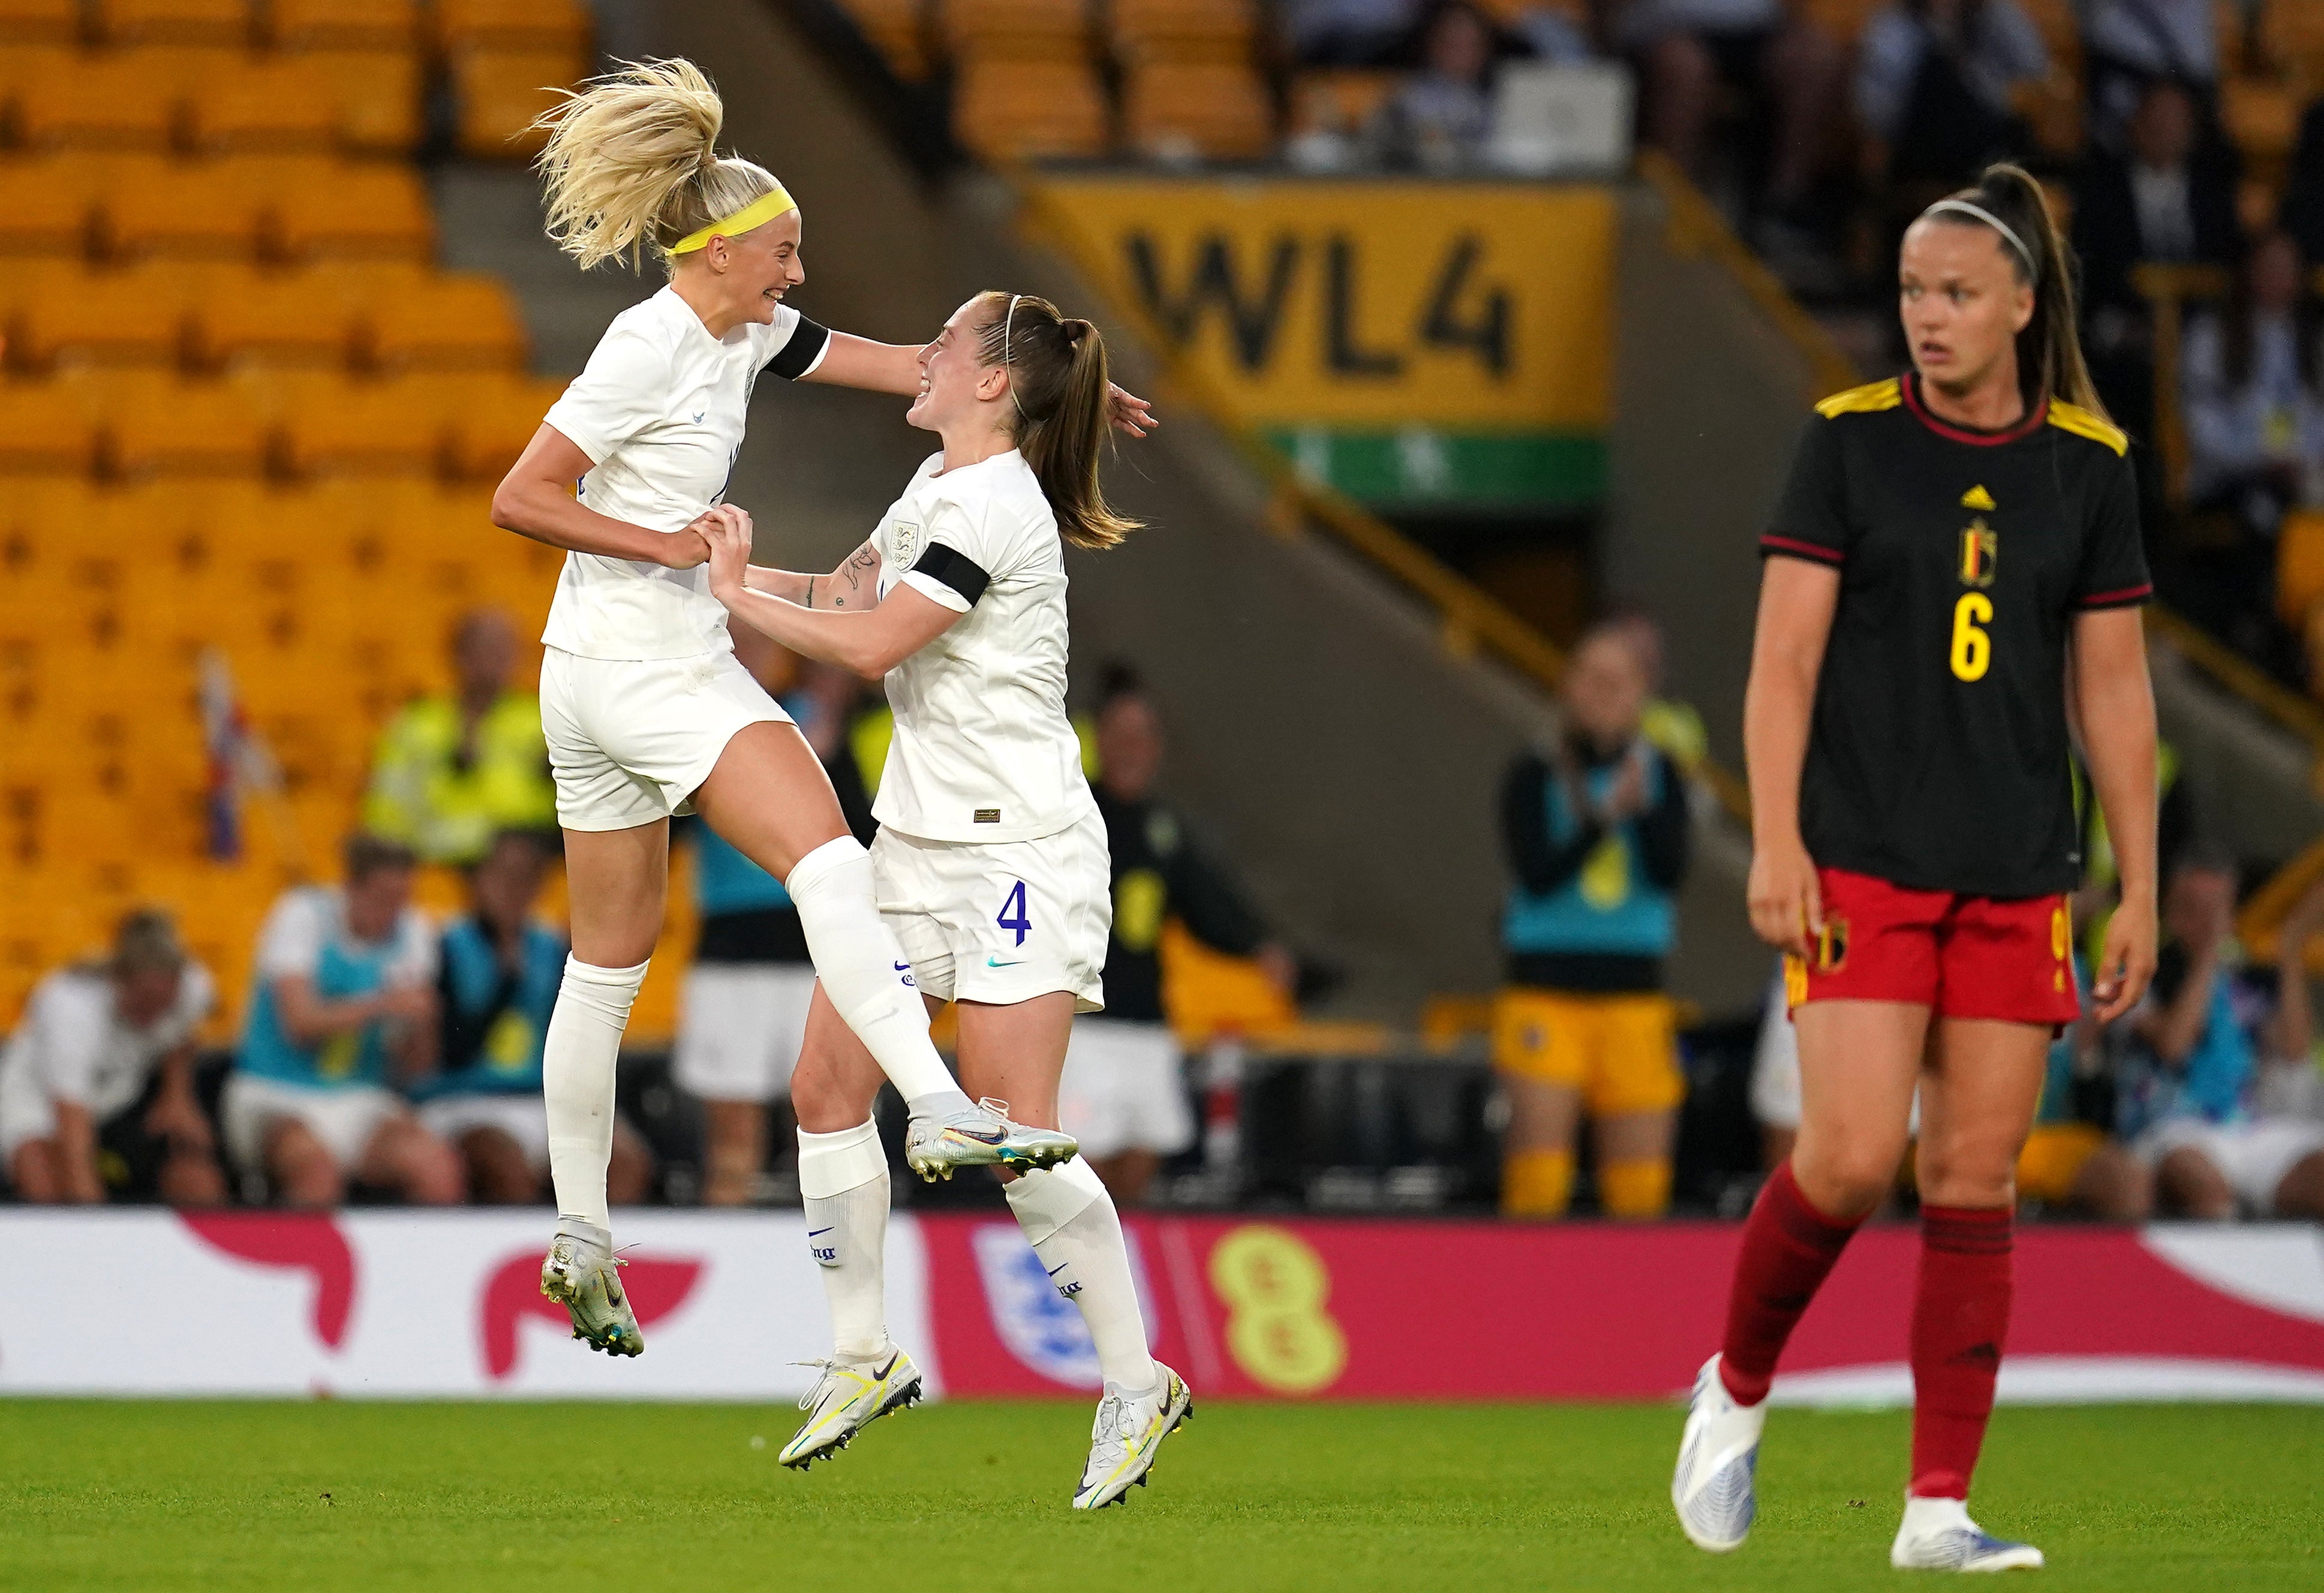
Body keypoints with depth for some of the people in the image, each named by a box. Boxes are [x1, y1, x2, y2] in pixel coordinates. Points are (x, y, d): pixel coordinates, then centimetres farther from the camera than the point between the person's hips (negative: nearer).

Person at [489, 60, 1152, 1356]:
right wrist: (668, 543, -21)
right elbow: (520, 498, -16)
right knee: (827, 858, -21)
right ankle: (941, 1110, -35)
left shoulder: (743, 334, 11)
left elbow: (888, 364, 20)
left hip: (602, 677, 10)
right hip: (646, 662, -10)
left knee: (612, 954, 14)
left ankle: (582, 1239, 20)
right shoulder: (653, 349, -15)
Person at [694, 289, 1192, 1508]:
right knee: (825, 1086, 3)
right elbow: (845, 594, 21)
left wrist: (736, 595, -12)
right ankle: (864, 1358, 13)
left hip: (1021, 847, -9)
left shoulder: (996, 507, -17)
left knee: (1015, 1135, -13)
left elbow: (870, 643, -22)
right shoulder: (937, 485, 12)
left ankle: (1136, 1385, -5)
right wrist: (724, 564, 8)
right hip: (919, 844, 9)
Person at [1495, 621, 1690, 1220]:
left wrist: (1642, 807, -20)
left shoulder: (1658, 773, 7)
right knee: (1536, 1180, -10)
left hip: (1634, 988, 3)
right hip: (1548, 986, -3)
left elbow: (1671, 873, -4)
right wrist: (1604, 816, -21)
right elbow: (1537, 874, -11)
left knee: (1640, 1190, 0)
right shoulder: (1535, 776, -1)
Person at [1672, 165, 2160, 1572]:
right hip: (1861, 863, -3)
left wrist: (2140, 890, 6)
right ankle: (1737, 1389, 13)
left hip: (2017, 875, 3)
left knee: (1977, 1184, 0)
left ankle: (1939, 1508, 4)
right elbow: (1784, 655, -3)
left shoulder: (2090, 463, 6)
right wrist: (1776, 844, -12)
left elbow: (2115, 687, 9)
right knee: (1852, 1155, -13)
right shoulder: (1852, 440, -1)